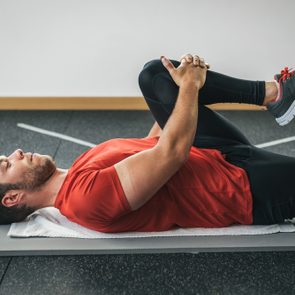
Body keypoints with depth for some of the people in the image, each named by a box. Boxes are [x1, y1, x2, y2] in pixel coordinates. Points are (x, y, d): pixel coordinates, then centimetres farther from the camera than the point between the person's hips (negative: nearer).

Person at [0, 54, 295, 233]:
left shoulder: (78, 178, 4)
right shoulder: (88, 196, -28)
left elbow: (151, 148, 14)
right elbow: (172, 151, -31)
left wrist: (186, 86, 7)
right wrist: (190, 85, -17)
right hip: (244, 187, -8)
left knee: (154, 73, -3)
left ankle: (271, 92, -4)